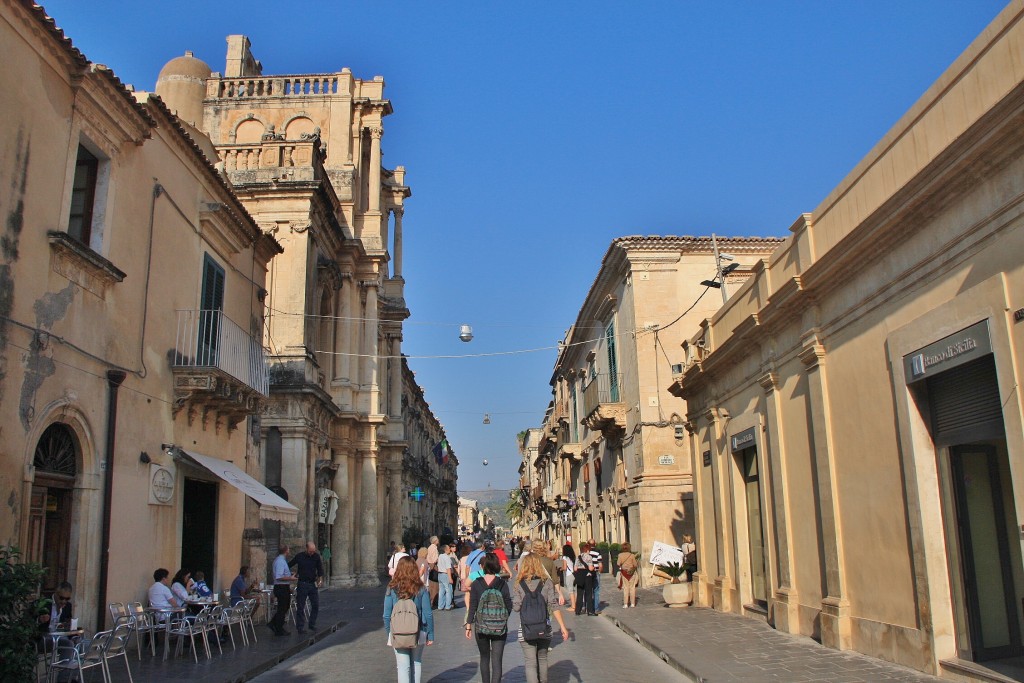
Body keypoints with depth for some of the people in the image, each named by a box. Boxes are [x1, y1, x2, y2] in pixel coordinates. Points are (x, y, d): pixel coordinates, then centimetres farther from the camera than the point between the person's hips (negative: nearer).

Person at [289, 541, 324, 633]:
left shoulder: (316, 556, 0)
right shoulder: (299, 556, -5)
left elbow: (320, 569, 2)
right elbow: (289, 565, 5)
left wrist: (320, 579, -12)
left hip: (313, 584, 3)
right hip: (302, 584, -2)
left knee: (316, 605, 2)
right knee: (300, 607, 1)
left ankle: (312, 624, 16)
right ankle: (300, 627, 8)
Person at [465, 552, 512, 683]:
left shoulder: (476, 584, -6)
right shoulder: (503, 584, -6)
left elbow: (472, 607, -4)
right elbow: (509, 606, -2)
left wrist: (468, 625, 5)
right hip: (499, 627, -1)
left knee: (484, 658, 19)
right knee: (497, 660, 1)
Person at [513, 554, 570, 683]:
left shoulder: (519, 585, -4)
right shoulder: (547, 582, -3)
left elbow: (516, 607, -9)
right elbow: (553, 606, -8)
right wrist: (562, 626, -8)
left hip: (526, 630, -2)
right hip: (544, 629, 2)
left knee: (531, 663, 1)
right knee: (542, 658, 22)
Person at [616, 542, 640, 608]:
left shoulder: (620, 555, -7)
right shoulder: (632, 555, -9)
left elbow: (618, 564, -9)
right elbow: (635, 565, -9)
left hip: (624, 572, 1)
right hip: (631, 572, -1)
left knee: (625, 588, 6)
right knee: (632, 587, 8)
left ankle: (625, 604, 2)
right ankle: (632, 603, 9)